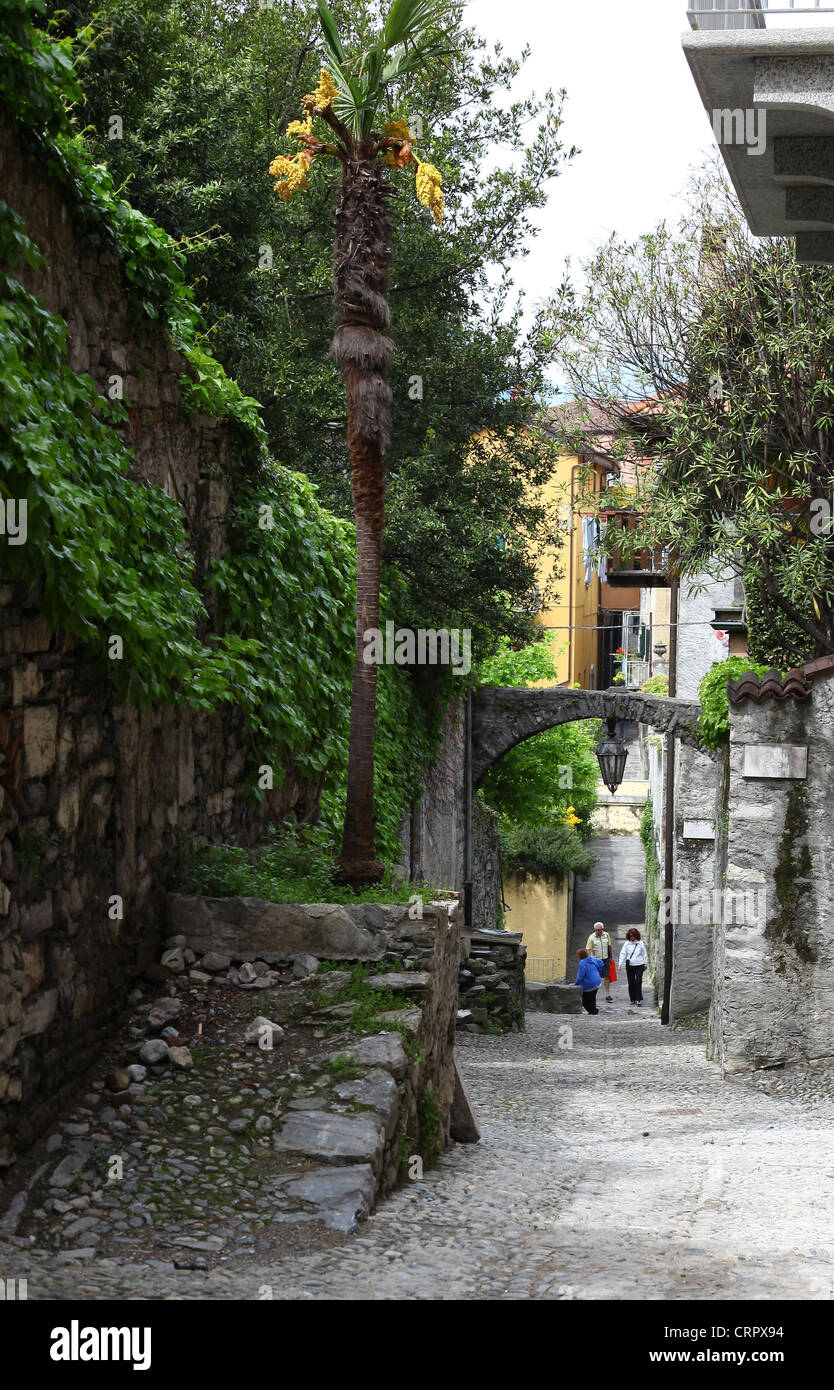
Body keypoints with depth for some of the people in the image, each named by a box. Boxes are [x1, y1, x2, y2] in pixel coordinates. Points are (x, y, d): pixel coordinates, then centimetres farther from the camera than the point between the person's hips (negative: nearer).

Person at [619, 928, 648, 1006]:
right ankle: (633, 999, 16)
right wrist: (620, 964, -4)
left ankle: (638, 999, -6)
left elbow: (645, 954, 10)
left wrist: (645, 964, 12)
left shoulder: (641, 943, 2)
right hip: (629, 965, 2)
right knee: (631, 982, 6)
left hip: (639, 965, -2)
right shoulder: (626, 943, 4)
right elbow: (623, 954, 4)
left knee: (638, 982, -10)